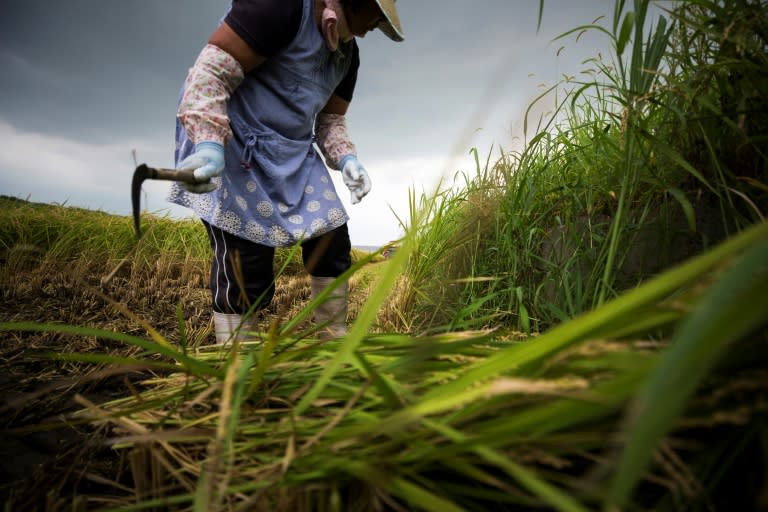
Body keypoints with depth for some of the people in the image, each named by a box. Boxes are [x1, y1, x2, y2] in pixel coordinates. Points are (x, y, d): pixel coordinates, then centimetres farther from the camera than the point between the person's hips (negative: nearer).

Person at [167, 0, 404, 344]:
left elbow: (330, 120, 18)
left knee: (331, 240, 3)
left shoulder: (347, 53, 12)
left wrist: (346, 158, -3)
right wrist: (208, 144, -35)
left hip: (295, 155, 8)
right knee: (244, 265, -12)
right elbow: (211, 71, -21)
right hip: (235, 148, -8)